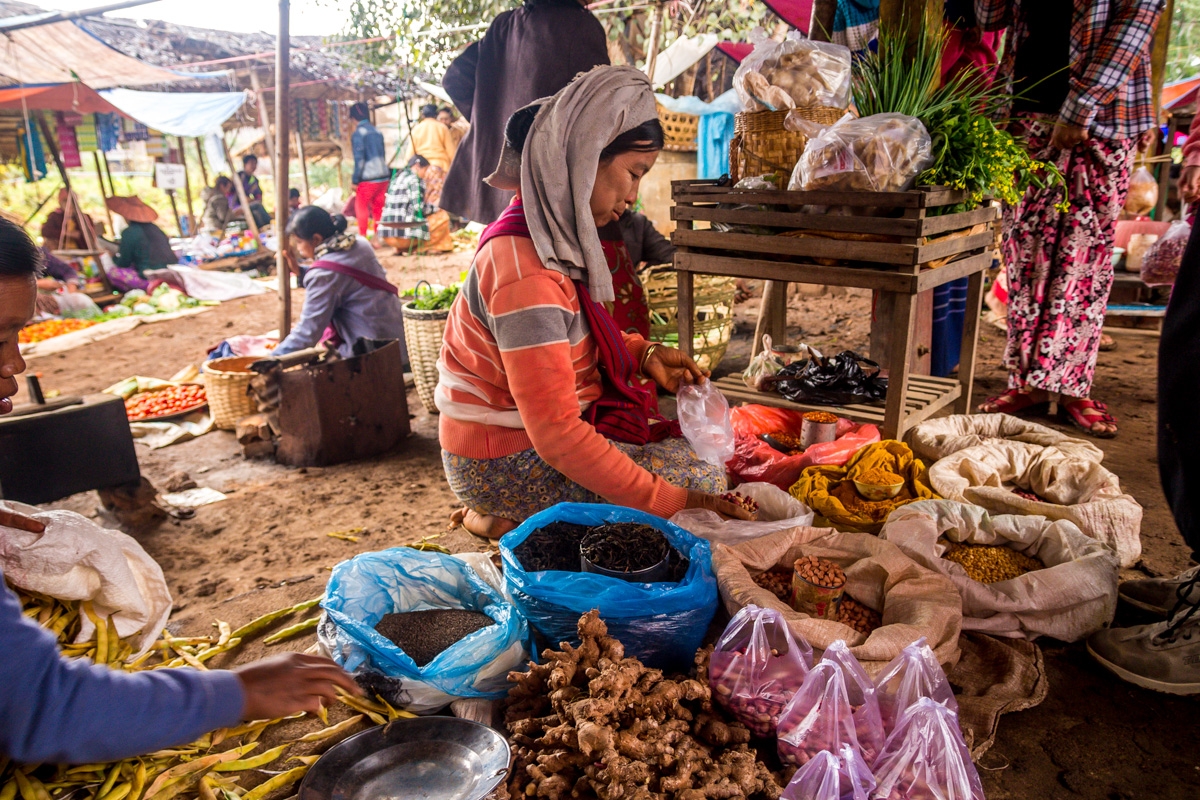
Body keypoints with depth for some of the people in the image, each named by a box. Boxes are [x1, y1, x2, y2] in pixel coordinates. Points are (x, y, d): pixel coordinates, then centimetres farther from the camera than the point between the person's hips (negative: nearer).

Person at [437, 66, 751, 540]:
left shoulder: (553, 233, 3)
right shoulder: (525, 272, -28)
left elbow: (574, 337, 17)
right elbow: (557, 435, -30)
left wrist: (644, 354, -2)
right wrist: (670, 502, -26)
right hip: (506, 461, -10)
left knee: (699, 444, 14)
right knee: (700, 477, -11)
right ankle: (515, 523, -3)